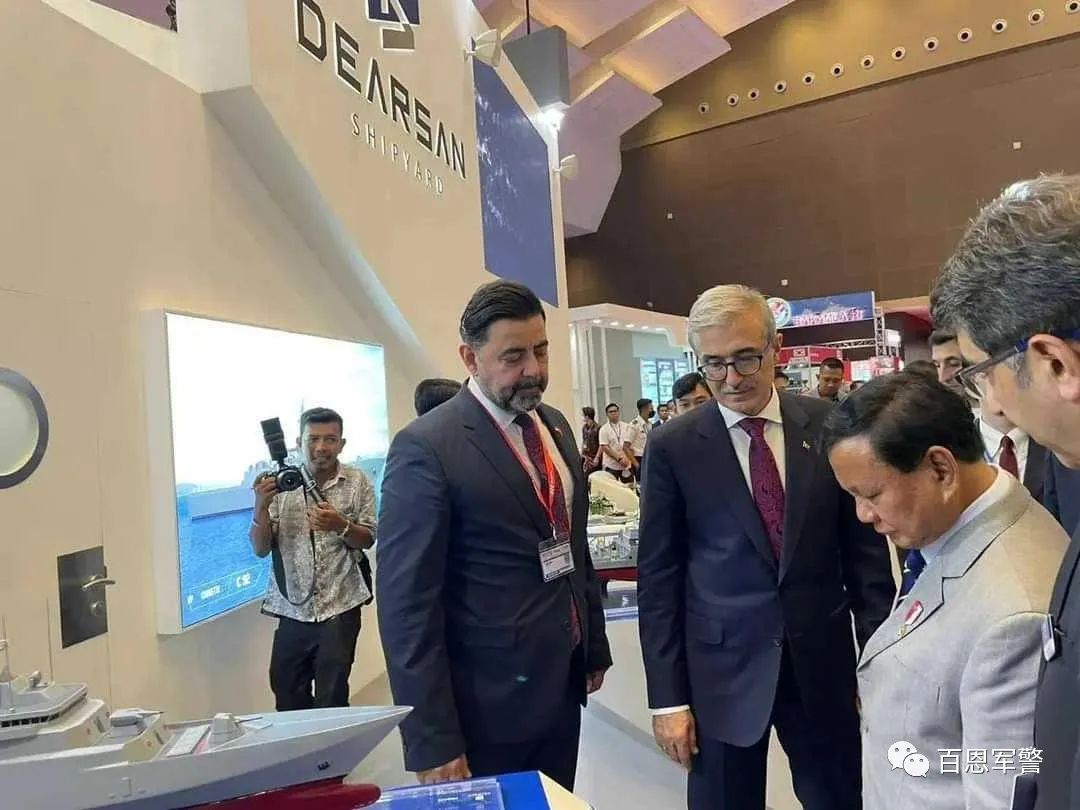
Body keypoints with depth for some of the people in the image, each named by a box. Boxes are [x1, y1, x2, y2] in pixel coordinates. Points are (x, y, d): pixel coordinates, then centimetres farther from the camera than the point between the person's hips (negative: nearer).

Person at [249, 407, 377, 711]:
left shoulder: (357, 483, -1)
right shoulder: (280, 484, 1)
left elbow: (367, 540, 0)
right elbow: (260, 549, 0)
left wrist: (340, 525, -20)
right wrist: (261, 506, -17)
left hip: (339, 609, -2)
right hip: (293, 609, 2)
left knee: (331, 700, -2)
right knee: (287, 698, 12)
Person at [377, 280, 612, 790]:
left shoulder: (555, 427, 6)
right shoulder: (427, 447, -18)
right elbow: (406, 603, -18)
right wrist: (432, 741, -17)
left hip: (563, 682, 7)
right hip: (488, 701, -7)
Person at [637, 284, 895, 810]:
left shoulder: (828, 426, -2)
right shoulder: (673, 447, -7)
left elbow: (864, 549, 4)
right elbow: (658, 579, -4)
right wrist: (667, 696, -5)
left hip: (823, 663, 2)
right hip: (721, 671, -1)